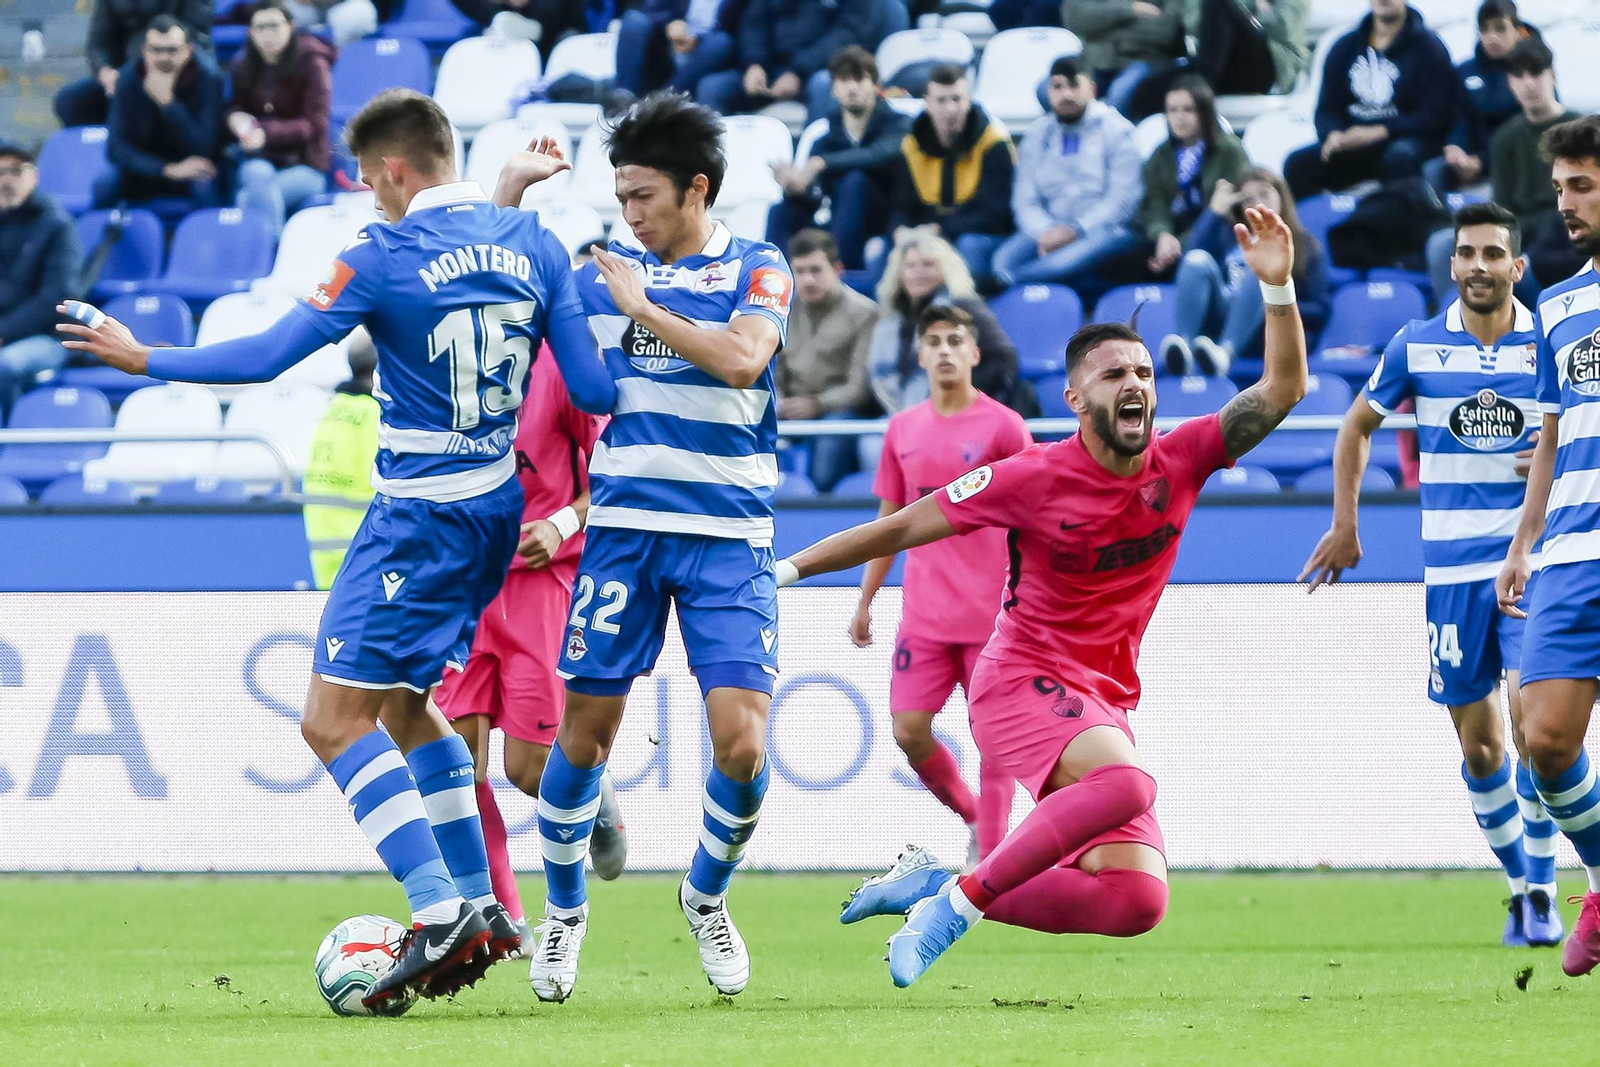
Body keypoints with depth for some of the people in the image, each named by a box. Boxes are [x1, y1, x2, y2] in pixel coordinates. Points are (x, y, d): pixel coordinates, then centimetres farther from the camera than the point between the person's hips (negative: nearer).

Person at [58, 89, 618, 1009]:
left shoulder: (386, 256, -12)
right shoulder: (536, 246, 4)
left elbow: (268, 357, -13)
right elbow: (595, 391, 1)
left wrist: (142, 358, -2)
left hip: (420, 515, -8)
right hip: (499, 509, 8)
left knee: (336, 721, -7)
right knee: (403, 704, 22)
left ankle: (439, 914, -18)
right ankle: (479, 909, 20)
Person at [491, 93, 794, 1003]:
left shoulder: (756, 270, 1)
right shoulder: (606, 272, 10)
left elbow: (741, 358, -17)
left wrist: (642, 307, -13)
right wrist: (509, 195, 5)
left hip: (729, 535, -2)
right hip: (625, 527, 2)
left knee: (742, 739, -11)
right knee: (587, 729, 0)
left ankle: (707, 896, 16)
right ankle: (564, 909, 21)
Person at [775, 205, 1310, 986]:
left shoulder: (1179, 463, 1)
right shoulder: (1033, 479, -10)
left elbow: (1281, 391, -2)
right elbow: (904, 526, -1)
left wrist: (1278, 287, -18)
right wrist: (787, 570, 2)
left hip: (1103, 705, 6)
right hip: (1023, 681, -6)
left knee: (1139, 901, -8)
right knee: (1127, 783, -37)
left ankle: (937, 887, 2)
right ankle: (956, 904, -27)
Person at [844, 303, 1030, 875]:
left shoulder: (1002, 426, -3)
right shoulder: (903, 429, 10)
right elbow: (890, 521, 17)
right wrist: (865, 602, 15)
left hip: (991, 612, -4)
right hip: (924, 610, 4)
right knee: (909, 731, -3)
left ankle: (989, 858, 1)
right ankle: (976, 819, 18)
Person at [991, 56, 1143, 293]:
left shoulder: (1116, 130, 3)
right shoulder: (1038, 135, 15)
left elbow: (1123, 199, -6)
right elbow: (1024, 200, 8)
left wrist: (1074, 231, -17)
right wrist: (1044, 233, -14)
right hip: (1048, 232, 4)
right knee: (1003, 261, -29)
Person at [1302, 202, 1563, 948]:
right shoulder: (1417, 347, 2)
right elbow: (1358, 426, 15)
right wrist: (1344, 524, 10)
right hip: (1452, 570, 2)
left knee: (1534, 720, -18)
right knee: (1480, 746, 4)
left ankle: (1542, 890, -6)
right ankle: (1519, 884, 21)